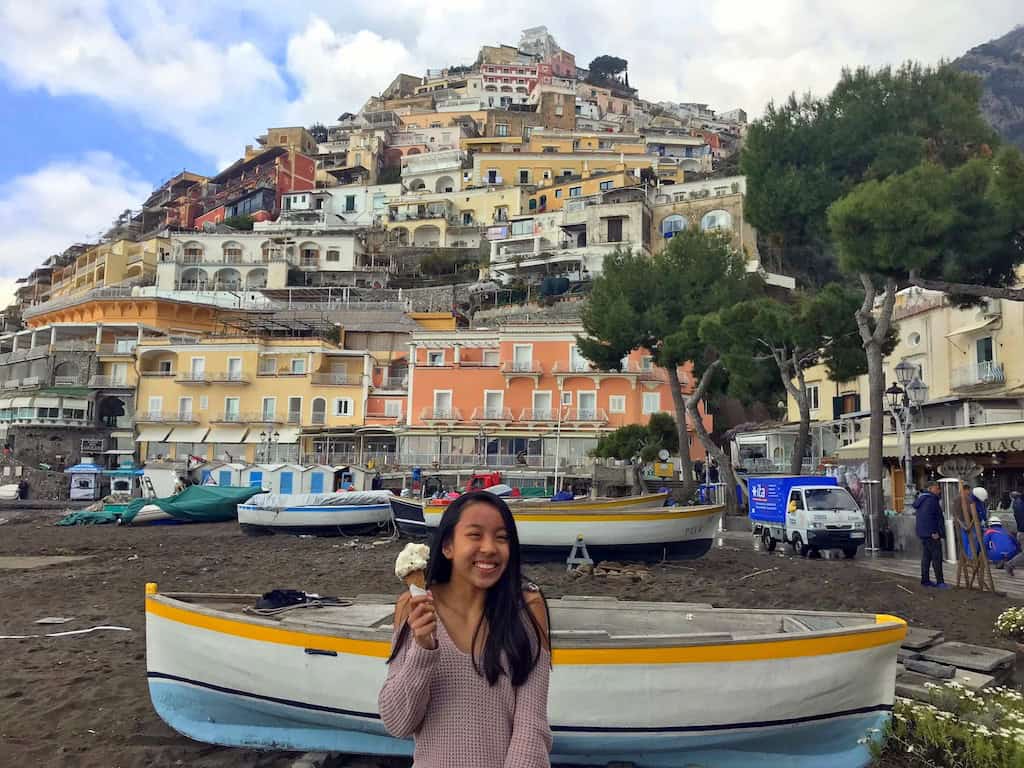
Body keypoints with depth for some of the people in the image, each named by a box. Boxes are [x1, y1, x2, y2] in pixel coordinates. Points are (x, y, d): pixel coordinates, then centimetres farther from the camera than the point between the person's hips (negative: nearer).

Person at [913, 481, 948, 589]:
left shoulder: (922, 499, 17)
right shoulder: (931, 500, -15)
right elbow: (927, 517, -25)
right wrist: (933, 532, -23)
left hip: (923, 533, 11)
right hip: (931, 534, -11)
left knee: (926, 556, 14)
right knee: (937, 557, -8)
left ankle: (925, 580, 18)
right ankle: (940, 582, -8)